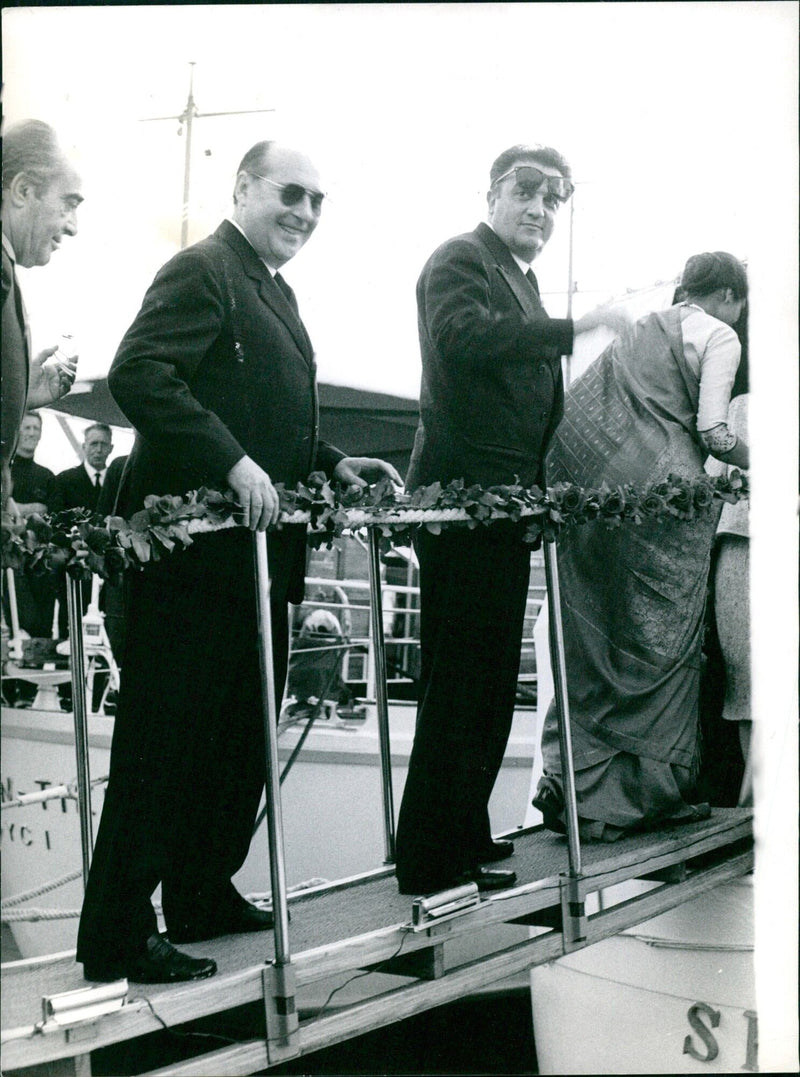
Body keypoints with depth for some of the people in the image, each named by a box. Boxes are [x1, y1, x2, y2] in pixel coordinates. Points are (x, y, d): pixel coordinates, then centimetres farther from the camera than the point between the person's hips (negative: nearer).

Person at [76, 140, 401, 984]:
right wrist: (234, 462, -30)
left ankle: (203, 896, 30)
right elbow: (138, 375, -24)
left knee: (241, 740, 16)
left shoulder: (274, 290, 21)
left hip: (257, 553, 10)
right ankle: (117, 938, 5)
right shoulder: (200, 272, -10)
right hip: (193, 552, -10)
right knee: (162, 746, -4)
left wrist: (329, 463, 13)